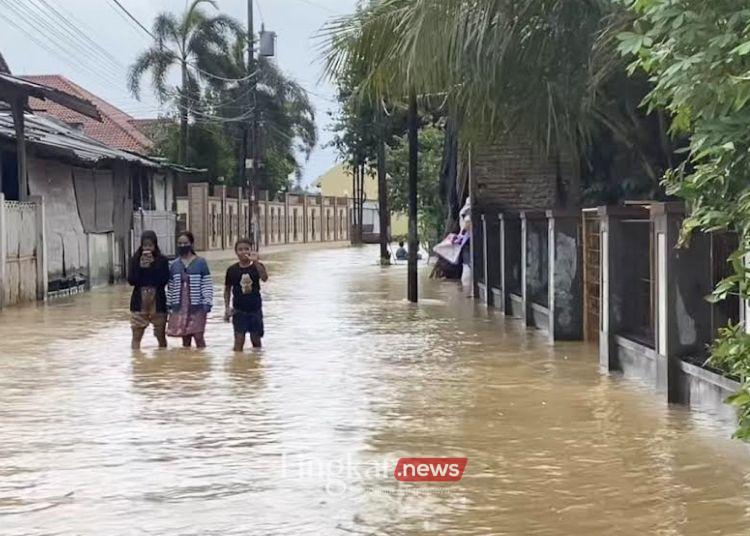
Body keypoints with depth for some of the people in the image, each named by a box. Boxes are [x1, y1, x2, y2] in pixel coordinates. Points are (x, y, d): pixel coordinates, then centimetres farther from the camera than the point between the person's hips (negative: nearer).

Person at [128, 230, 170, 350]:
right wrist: (141, 267, -15)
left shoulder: (162, 260, 0)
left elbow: (164, 280, -10)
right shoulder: (135, 260, 3)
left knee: (161, 336, 9)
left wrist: (152, 265, -14)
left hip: (158, 302, 0)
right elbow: (131, 280, -5)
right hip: (139, 302, 0)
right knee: (136, 336, -1)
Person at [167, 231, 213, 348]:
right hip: (179, 307, 3)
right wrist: (168, 305, 11)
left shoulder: (201, 263, -1)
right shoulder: (174, 265, 9)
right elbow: (170, 287, 13)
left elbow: (207, 284, -4)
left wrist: (207, 303, -12)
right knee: (185, 338, 7)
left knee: (198, 336, -8)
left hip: (197, 307, -3)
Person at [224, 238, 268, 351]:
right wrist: (227, 307, 1)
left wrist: (256, 262, -34)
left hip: (255, 309, 1)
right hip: (239, 310, 0)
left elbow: (264, 278, -24)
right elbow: (227, 289, 8)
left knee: (256, 339, 10)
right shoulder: (232, 270, -2)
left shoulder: (257, 266, -4)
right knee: (239, 339, -6)